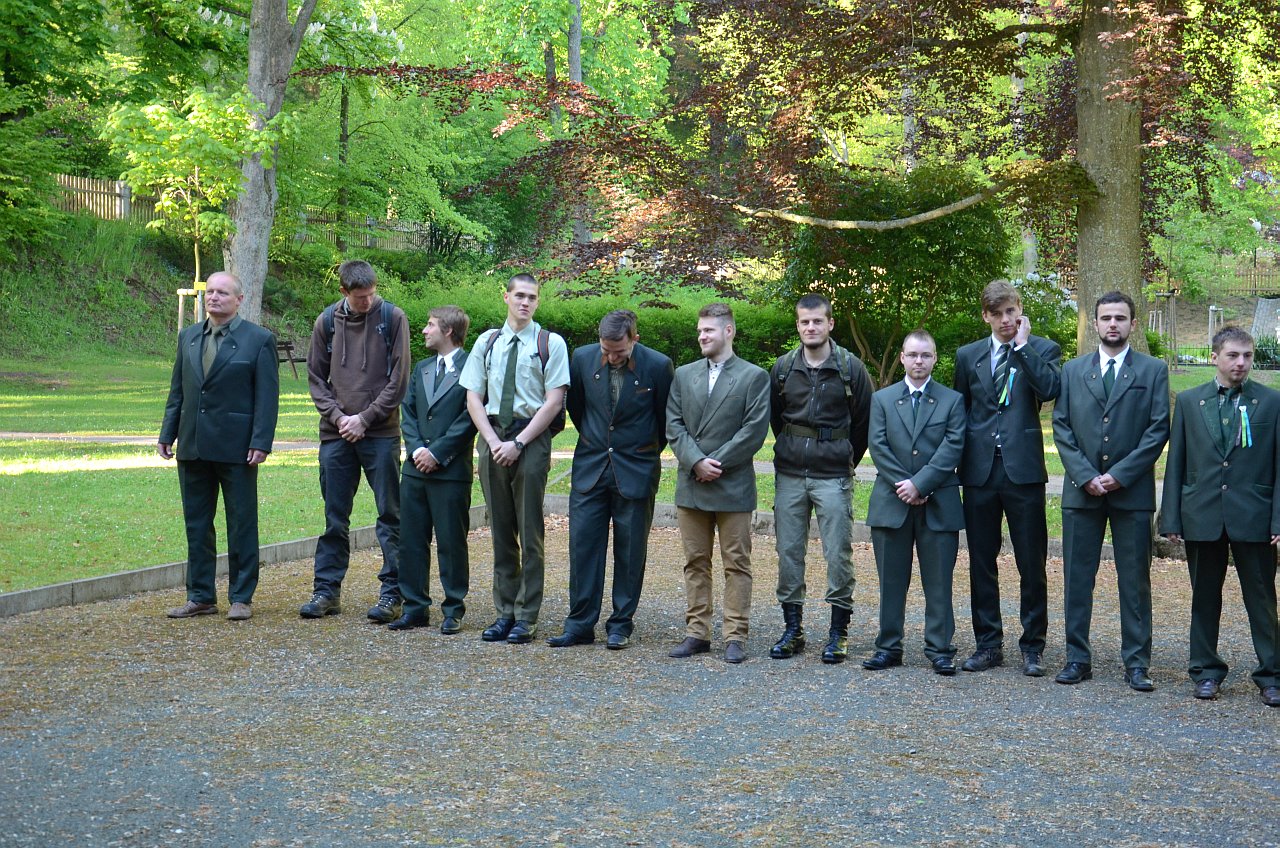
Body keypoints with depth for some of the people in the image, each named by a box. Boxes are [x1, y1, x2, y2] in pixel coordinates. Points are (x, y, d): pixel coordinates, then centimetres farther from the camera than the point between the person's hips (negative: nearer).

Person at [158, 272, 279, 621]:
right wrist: (167, 434, 8)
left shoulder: (259, 340, -4)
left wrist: (261, 443, -14)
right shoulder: (188, 337, 12)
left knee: (241, 524, 3)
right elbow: (177, 390, 15)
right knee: (197, 525, 10)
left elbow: (267, 396, -7)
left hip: (236, 447, -5)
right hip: (193, 446, 5)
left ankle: (241, 597, 11)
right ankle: (201, 596, 18)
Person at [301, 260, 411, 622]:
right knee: (335, 517, 9)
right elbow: (316, 377, 9)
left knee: (390, 514, 1)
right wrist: (338, 417, -5)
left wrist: (364, 418, -9)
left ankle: (392, 592, 7)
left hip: (381, 433, -3)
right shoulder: (327, 322, 6)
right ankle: (327, 590, 16)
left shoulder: (392, 317, -3)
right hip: (336, 435, 3)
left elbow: (399, 378, -5)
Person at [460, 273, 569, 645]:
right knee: (500, 529, 9)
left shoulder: (550, 344, 0)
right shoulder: (487, 342, 11)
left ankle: (527, 617, 4)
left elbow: (553, 402, -6)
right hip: (493, 438, 4)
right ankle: (504, 612, 16)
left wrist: (518, 443, -12)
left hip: (532, 439, -4)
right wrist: (494, 442, -5)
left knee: (529, 530, -1)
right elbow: (473, 397, 9)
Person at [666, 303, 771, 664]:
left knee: (736, 564, 1)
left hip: (733, 486, -4)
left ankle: (735, 637, 5)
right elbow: (674, 426, 4)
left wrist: (716, 463, -12)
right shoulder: (683, 375, 12)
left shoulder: (754, 377, -1)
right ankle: (697, 633, 15)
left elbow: (754, 430, -9)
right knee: (695, 563, 9)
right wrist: (697, 462, -10)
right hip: (691, 485, 4)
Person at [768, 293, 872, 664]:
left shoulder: (850, 367, -3)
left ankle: (839, 631, 6)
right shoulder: (782, 368, 4)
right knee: (788, 552, 6)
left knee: (838, 554, -3)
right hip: (789, 476, 3)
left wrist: (846, 461, 9)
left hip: (833, 477, -3)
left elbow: (864, 422, 4)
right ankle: (792, 628, 16)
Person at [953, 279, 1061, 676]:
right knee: (981, 563, 8)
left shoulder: (1043, 350, 3)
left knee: (1032, 564, 1)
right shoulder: (968, 356, 13)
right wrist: (961, 456, 9)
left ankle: (1032, 646, 12)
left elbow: (1049, 389, -17)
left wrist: (1023, 345, -12)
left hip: (1023, 469, -3)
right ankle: (988, 643, 19)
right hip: (979, 471, 3)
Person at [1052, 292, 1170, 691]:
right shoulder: (1073, 370, 11)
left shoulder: (1153, 370, 5)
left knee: (1135, 581, 2)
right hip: (1082, 490, 2)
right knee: (1077, 578, 4)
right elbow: (1061, 427, 5)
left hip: (1132, 491, -2)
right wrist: (1085, 475, -8)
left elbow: (1159, 429, -2)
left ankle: (1136, 663, 9)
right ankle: (1078, 658, 12)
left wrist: (1120, 475, -11)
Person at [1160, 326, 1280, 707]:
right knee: (1204, 598, 10)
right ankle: (1206, 671, 21)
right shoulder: (1189, 401, 7)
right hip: (1202, 518, 2)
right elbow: (1176, 463, 7)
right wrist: (1171, 518, 2)